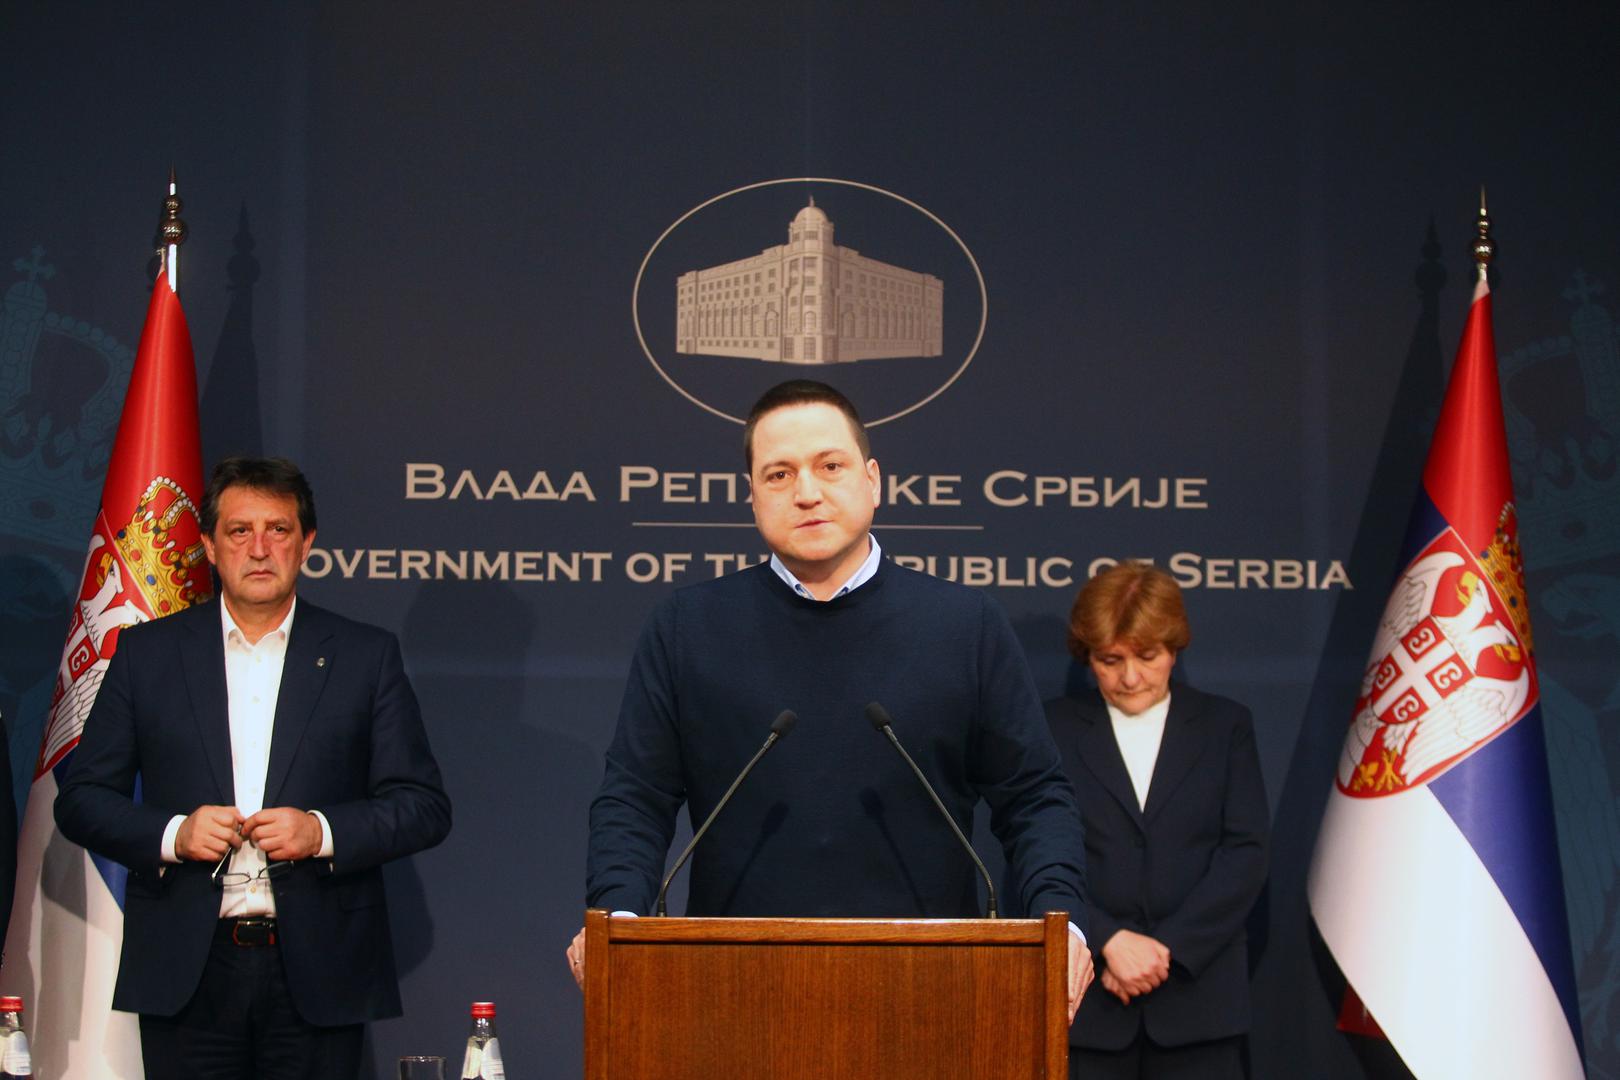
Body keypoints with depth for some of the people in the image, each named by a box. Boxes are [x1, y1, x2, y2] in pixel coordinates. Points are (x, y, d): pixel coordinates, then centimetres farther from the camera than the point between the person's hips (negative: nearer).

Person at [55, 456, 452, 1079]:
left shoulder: (366, 656, 7)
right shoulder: (147, 652, 9)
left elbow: (424, 806, 4)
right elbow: (82, 800, 8)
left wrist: (322, 831, -13)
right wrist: (171, 834, -10)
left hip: (318, 977, 0)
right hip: (186, 975, 0)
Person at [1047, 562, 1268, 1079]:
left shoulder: (1225, 725, 9)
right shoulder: (1053, 727, 8)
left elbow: (1245, 852, 1)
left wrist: (1166, 948, -10)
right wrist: (1110, 942, -14)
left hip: (1197, 992, 0)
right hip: (1086, 999, 0)